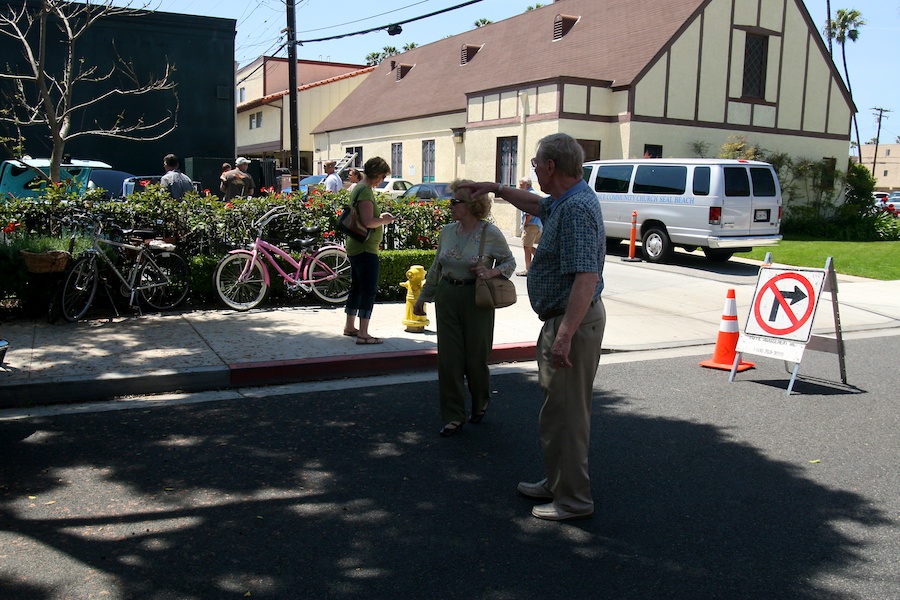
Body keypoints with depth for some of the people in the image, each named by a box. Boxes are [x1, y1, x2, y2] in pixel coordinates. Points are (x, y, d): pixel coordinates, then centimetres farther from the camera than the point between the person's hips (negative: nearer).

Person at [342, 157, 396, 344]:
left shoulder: (358, 188, 15)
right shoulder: (366, 191, -17)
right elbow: (368, 222, -25)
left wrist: (380, 217, 15)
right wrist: (384, 220, -9)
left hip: (355, 247, 11)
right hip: (365, 248, -11)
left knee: (357, 287, 18)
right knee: (369, 289, -9)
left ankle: (350, 326, 29)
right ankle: (363, 333, -9)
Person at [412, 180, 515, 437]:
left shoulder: (491, 233, -8)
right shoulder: (447, 231, 7)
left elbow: (510, 262, 2)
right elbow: (436, 268, 17)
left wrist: (492, 272, -18)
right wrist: (423, 297, 21)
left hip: (476, 300, -4)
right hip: (447, 298, 4)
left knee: (476, 358, 6)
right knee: (448, 358, 2)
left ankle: (480, 404, 35)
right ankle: (454, 417, 13)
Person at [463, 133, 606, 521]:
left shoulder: (577, 209, -23)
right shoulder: (563, 202, 10)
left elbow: (587, 278, -31)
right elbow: (536, 205, 36)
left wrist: (565, 335, -33)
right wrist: (497, 190, 40)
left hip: (573, 321, -11)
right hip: (562, 318, 11)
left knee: (566, 412, -2)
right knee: (557, 407, 19)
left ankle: (573, 500, 11)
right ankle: (556, 483, 33)